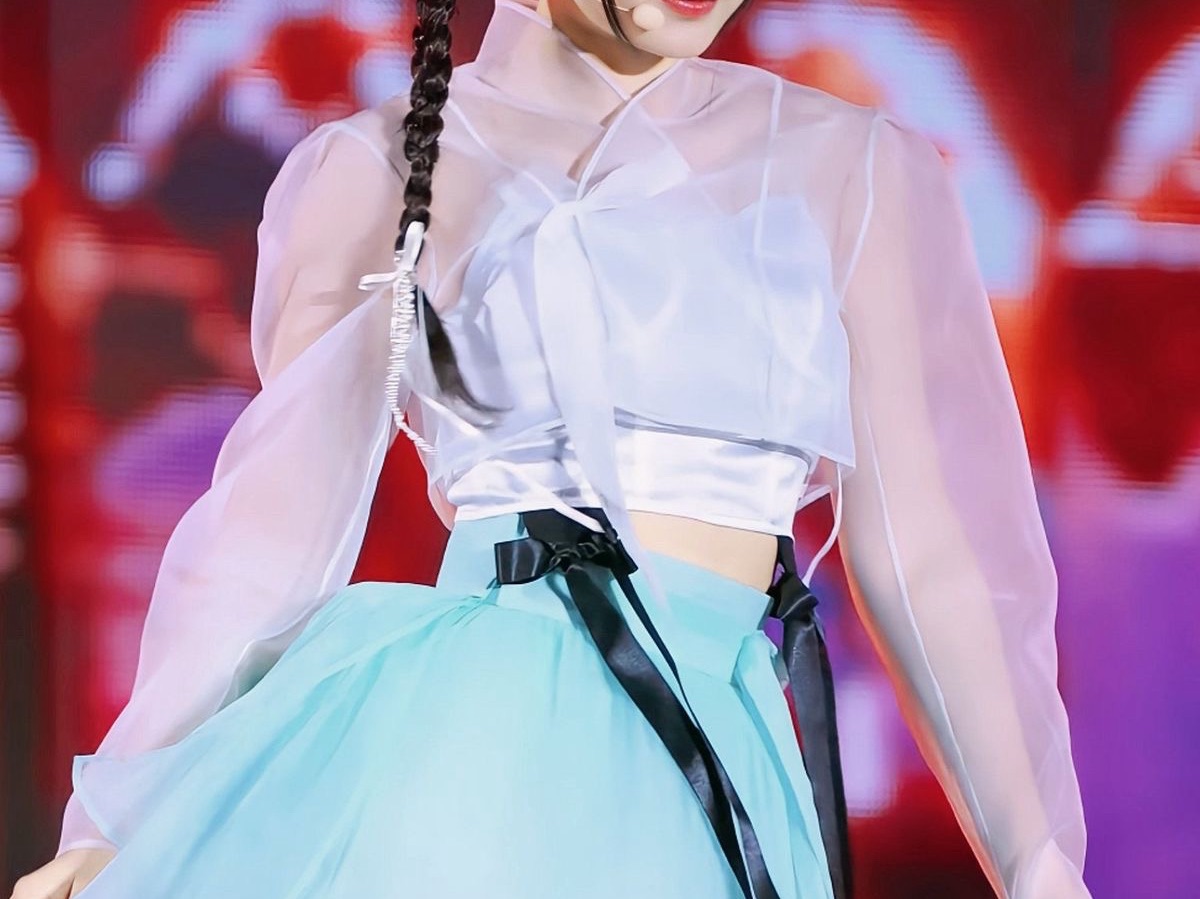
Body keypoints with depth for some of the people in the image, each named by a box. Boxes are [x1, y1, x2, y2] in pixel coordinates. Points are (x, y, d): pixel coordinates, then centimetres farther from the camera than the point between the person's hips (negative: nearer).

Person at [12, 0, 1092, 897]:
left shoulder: (848, 166, 12)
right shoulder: (384, 169, 8)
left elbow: (914, 548, 11)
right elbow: (281, 525, 10)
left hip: (704, 764, 1)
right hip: (456, 726, -1)